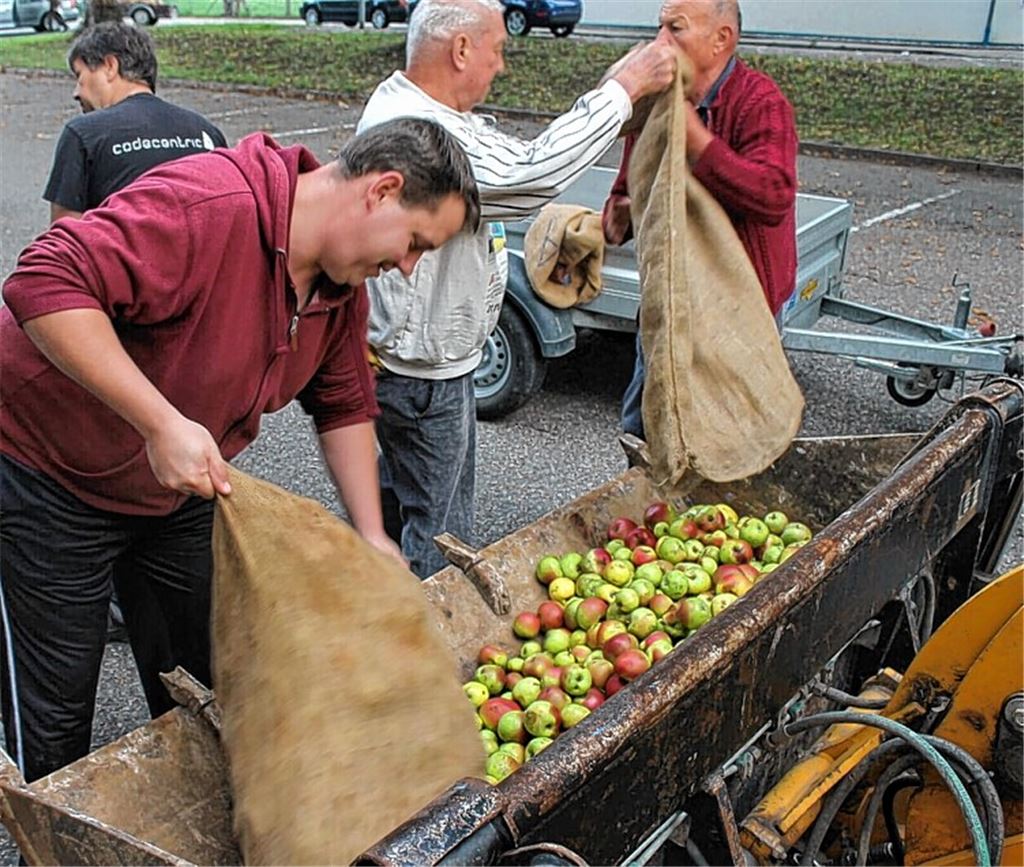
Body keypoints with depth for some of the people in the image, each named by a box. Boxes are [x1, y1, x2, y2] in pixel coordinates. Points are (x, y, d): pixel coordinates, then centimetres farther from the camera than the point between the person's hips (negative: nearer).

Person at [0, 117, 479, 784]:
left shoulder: (345, 285, -3)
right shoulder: (211, 204, -31)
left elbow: (345, 407, 7)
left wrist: (371, 536, 0)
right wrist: (163, 423, -41)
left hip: (180, 488, 8)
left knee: (203, 685, 18)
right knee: (56, 711, 6)